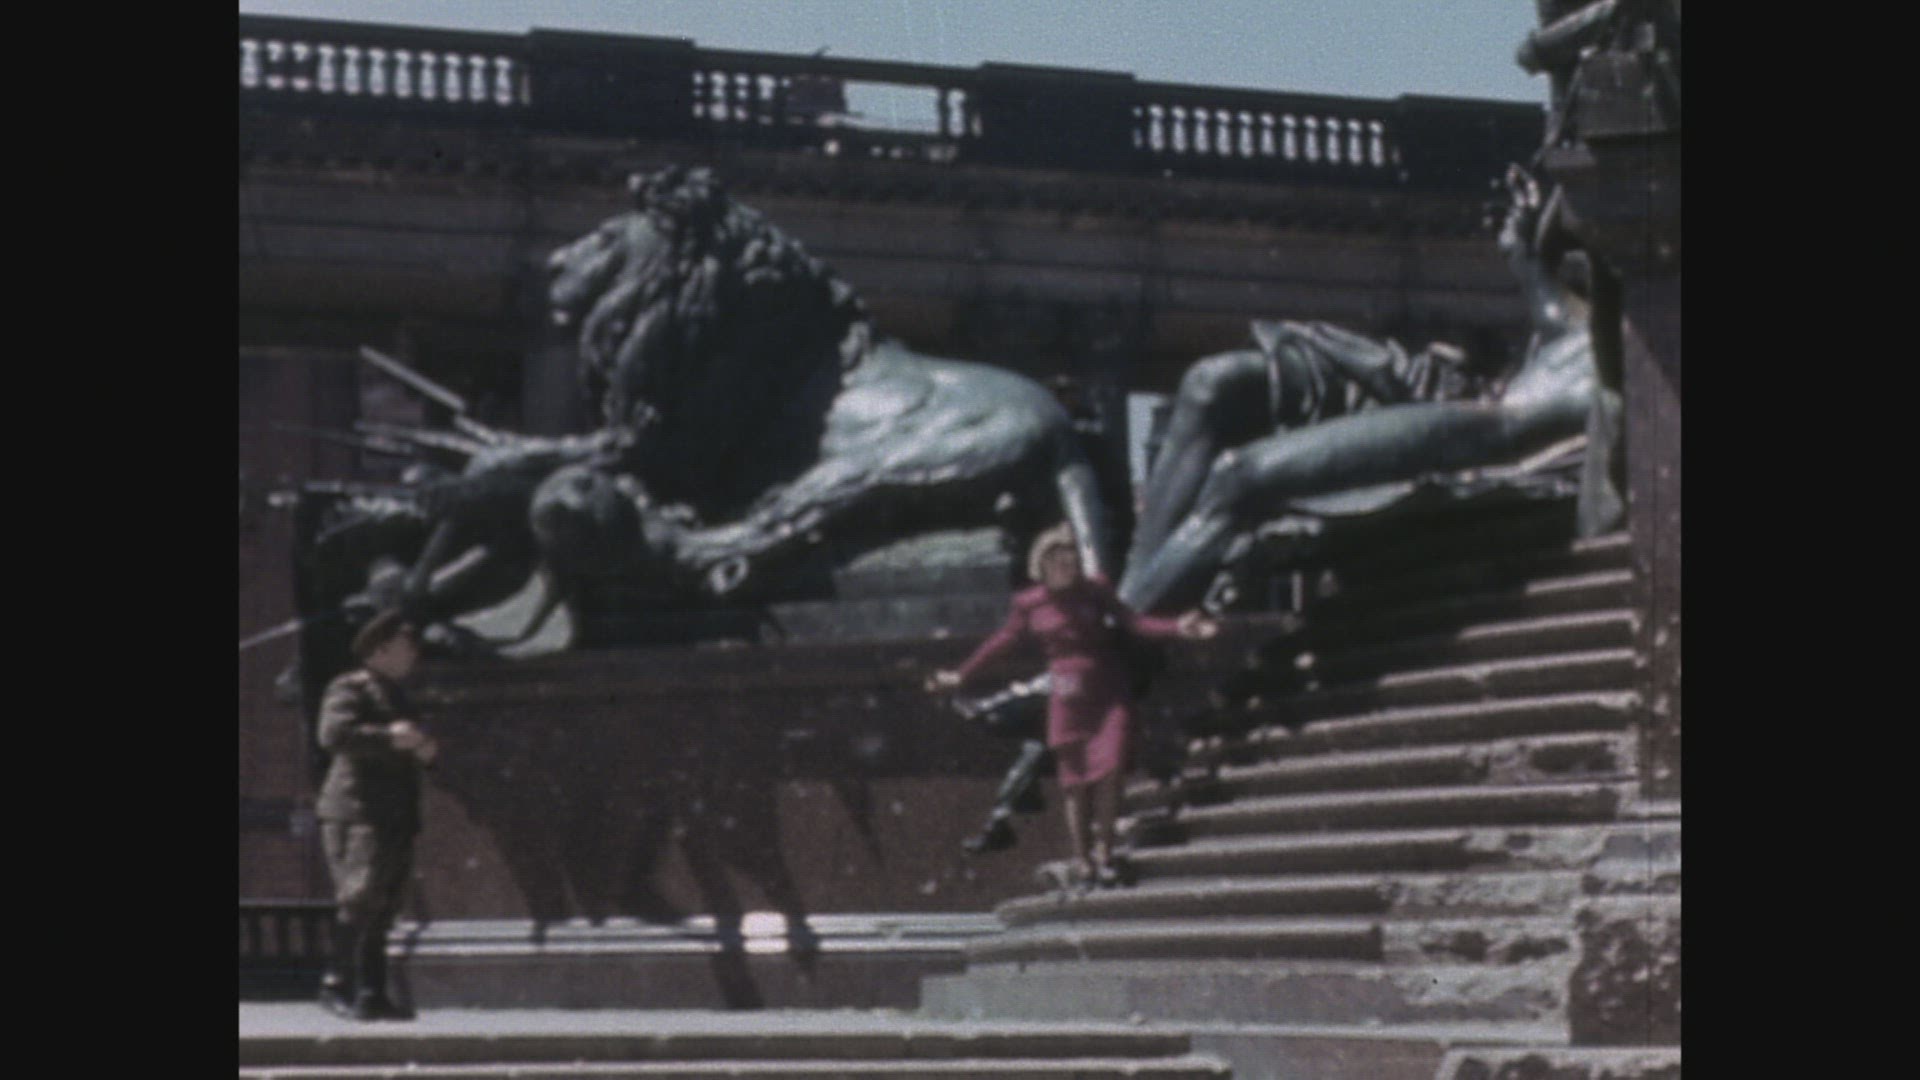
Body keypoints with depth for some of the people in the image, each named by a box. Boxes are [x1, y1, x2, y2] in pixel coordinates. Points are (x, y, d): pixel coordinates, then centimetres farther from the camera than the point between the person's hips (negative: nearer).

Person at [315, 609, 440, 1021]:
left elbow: (411, 752, 36)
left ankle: (371, 994, 5)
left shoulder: (395, 697, 26)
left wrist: (425, 752, 13)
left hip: (395, 817, 8)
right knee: (361, 896, -19)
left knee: (381, 910, 5)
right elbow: (334, 733, -19)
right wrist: (388, 737, -24)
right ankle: (337, 983, -15)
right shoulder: (349, 689, -1)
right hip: (357, 812, -8)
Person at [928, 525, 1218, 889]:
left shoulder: (1095, 592, 2)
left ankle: (1104, 855, -1)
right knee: (1074, 781, 0)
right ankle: (1082, 861, 7)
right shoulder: (1030, 605, 4)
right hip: (1067, 698, 1)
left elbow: (1133, 622, 0)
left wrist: (1177, 628, -14)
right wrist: (962, 674, 20)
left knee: (1108, 770, -12)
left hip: (1109, 695, 0)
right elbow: (1002, 641, 15)